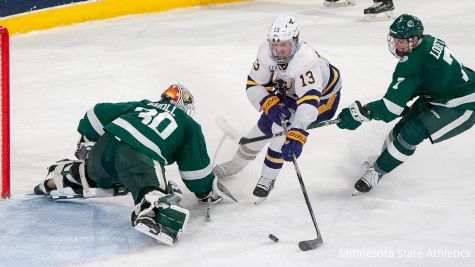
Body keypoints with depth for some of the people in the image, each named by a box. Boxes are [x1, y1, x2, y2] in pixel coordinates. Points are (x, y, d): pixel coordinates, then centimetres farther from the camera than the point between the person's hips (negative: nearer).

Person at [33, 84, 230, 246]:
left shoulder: (143, 105, 34)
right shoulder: (189, 125, 23)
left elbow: (100, 112, 30)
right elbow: (196, 166, 18)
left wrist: (87, 142, 41)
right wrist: (208, 191, 34)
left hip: (105, 144, 6)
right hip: (139, 158, -6)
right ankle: (151, 210, -52)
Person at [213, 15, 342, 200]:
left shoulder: (306, 59, -44)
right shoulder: (266, 52, -25)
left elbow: (309, 100, -53)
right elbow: (253, 85, -16)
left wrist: (297, 135, -63)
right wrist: (269, 103, -36)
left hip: (322, 95, -6)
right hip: (289, 91, 6)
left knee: (284, 126, -22)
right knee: (266, 123, 6)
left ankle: (268, 179, -6)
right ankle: (236, 164, 31)